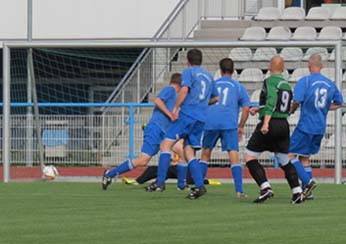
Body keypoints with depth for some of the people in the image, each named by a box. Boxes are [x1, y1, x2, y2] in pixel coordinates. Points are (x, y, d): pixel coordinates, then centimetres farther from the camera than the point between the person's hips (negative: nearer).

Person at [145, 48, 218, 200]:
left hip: (187, 114, -7)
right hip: (201, 118, 7)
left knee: (166, 144, -7)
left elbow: (184, 90, -15)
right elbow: (215, 98, 30)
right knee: (189, 152, 10)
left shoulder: (189, 72, 1)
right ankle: (199, 186, -5)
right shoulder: (209, 76, 21)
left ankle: (160, 182, -18)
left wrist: (176, 108, -12)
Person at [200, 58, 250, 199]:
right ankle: (239, 190, -17)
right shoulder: (238, 86, 13)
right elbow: (246, 108, 8)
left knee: (205, 154, 17)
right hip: (229, 124, -2)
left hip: (210, 123, 2)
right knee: (234, 156, -7)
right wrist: (241, 127, 16)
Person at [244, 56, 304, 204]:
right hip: (284, 124, 7)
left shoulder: (270, 81, -8)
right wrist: (258, 109, 37)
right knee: (285, 161, 16)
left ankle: (266, 188, -13)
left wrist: (265, 123, -29)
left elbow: (271, 101, -22)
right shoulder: (286, 84, 15)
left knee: (250, 156, 0)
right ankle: (297, 192, 8)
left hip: (270, 125, -7)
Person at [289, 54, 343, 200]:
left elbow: (297, 101, -20)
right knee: (305, 157, 17)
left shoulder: (305, 81, -11)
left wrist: (291, 110, 1)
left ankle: (308, 182, -15)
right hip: (320, 128, 6)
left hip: (305, 126, -6)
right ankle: (308, 192, 11)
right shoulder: (330, 84, 8)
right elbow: (338, 103, 17)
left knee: (290, 155, 0)